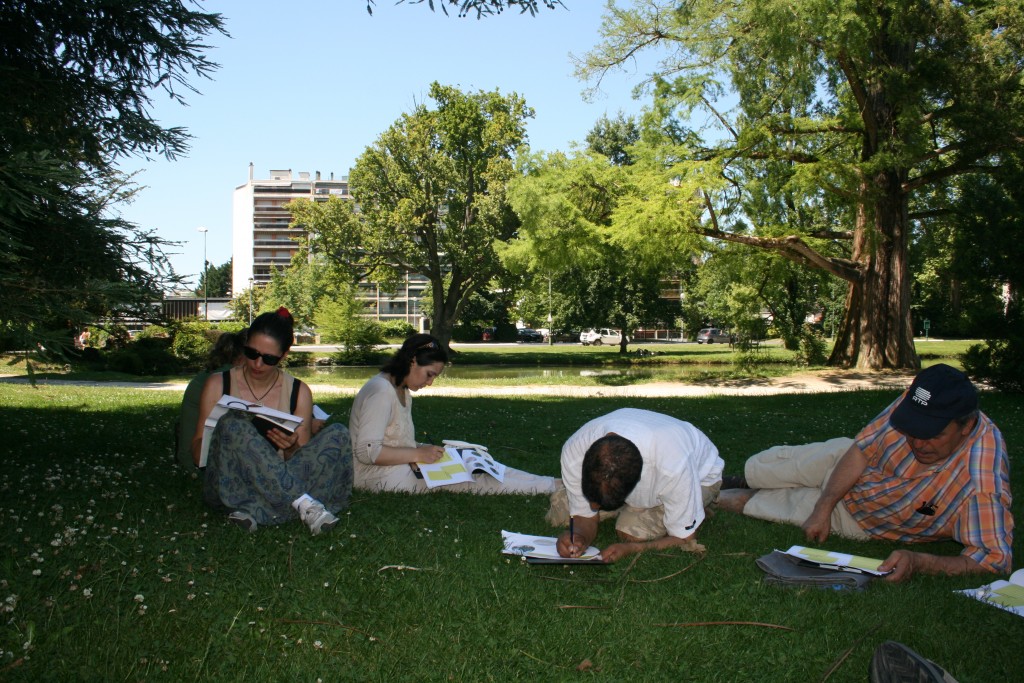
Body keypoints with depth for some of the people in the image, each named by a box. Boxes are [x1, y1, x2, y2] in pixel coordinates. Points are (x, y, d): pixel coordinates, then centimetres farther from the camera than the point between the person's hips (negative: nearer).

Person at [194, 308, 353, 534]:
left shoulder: (298, 392, 7)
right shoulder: (218, 385, 4)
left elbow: (304, 460, 8)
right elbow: (198, 452, 3)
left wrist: (291, 448, -16)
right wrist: (220, 436, -20)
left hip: (278, 486, 2)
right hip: (228, 487, -2)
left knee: (338, 434, -18)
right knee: (233, 423, -29)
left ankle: (254, 510, -29)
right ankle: (302, 503, -35)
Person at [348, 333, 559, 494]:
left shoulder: (402, 390, 13)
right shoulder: (381, 391, -19)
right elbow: (367, 451, -24)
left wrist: (423, 448, -2)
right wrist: (417, 454, -20)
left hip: (401, 468, 10)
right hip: (380, 477, -9)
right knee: (470, 479, -15)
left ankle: (551, 485, -7)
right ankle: (550, 487, -13)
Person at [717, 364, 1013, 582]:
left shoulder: (982, 483, -43)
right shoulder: (915, 401, -30)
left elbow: (995, 559, -37)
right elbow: (861, 451, -17)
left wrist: (918, 562, -49)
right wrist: (823, 508, -22)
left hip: (857, 519, -2)